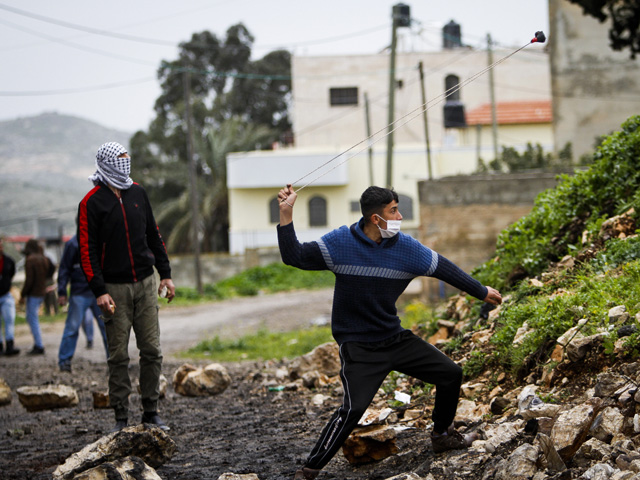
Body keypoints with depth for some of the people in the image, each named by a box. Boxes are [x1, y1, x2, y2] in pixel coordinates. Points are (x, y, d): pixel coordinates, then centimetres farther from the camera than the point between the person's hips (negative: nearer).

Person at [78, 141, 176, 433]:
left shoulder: (137, 193, 10)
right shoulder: (92, 202, -6)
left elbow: (153, 236, 16)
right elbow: (87, 249, -9)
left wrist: (165, 274, 11)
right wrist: (99, 291, -16)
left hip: (145, 283, 4)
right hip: (115, 288, -4)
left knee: (152, 351, 3)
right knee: (118, 355, -1)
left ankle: (151, 411, 12)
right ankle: (121, 417, 6)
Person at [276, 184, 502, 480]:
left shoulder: (406, 247, -3)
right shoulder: (341, 243, -13)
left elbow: (443, 270, 10)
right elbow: (294, 256, -15)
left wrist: (481, 292, 20)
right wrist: (286, 214, -25)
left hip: (395, 339, 6)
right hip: (357, 346, -6)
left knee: (451, 373, 9)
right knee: (354, 407, -25)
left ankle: (442, 434, 35)